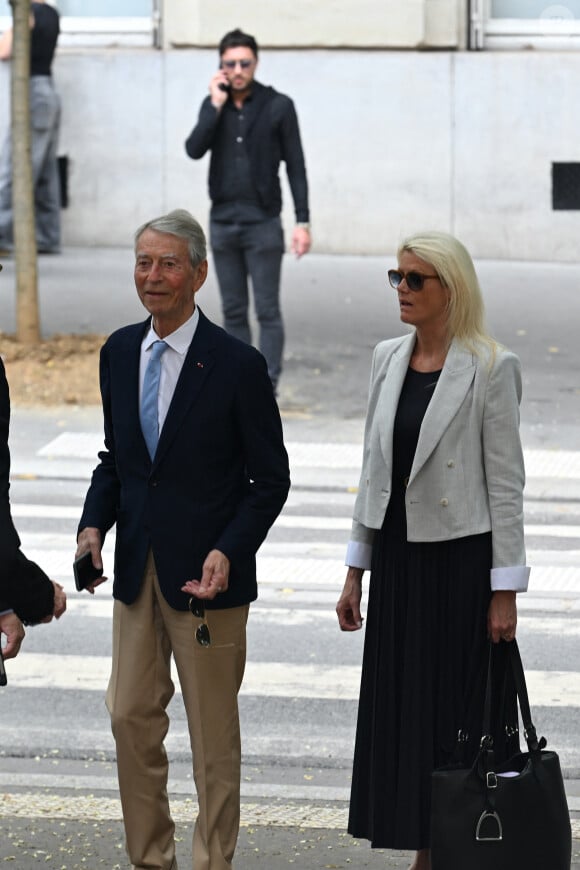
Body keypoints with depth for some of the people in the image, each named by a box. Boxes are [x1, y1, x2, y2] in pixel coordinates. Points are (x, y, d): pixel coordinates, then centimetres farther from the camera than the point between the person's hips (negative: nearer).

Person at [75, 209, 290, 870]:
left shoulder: (237, 364, -11)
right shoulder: (119, 352, 5)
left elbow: (270, 480, -7)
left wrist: (228, 551, -20)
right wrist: (93, 525, -2)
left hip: (205, 573, -5)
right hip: (136, 568, 5)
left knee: (213, 730, 5)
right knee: (131, 717, 9)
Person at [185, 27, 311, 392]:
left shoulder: (278, 106, -4)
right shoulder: (213, 105, 7)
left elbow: (296, 166, -2)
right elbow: (194, 150, -7)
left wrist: (303, 222, -7)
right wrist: (217, 105, -13)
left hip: (263, 224, -4)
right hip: (223, 222, 4)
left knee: (267, 311, -4)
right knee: (233, 311, 8)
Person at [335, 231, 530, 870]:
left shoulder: (490, 368, -10)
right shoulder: (388, 360, 8)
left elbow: (506, 481, -10)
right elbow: (374, 467, 13)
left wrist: (505, 591, -12)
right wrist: (356, 569, 12)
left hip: (463, 558, -6)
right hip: (399, 559, 6)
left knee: (465, 714, 0)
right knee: (406, 714, 8)